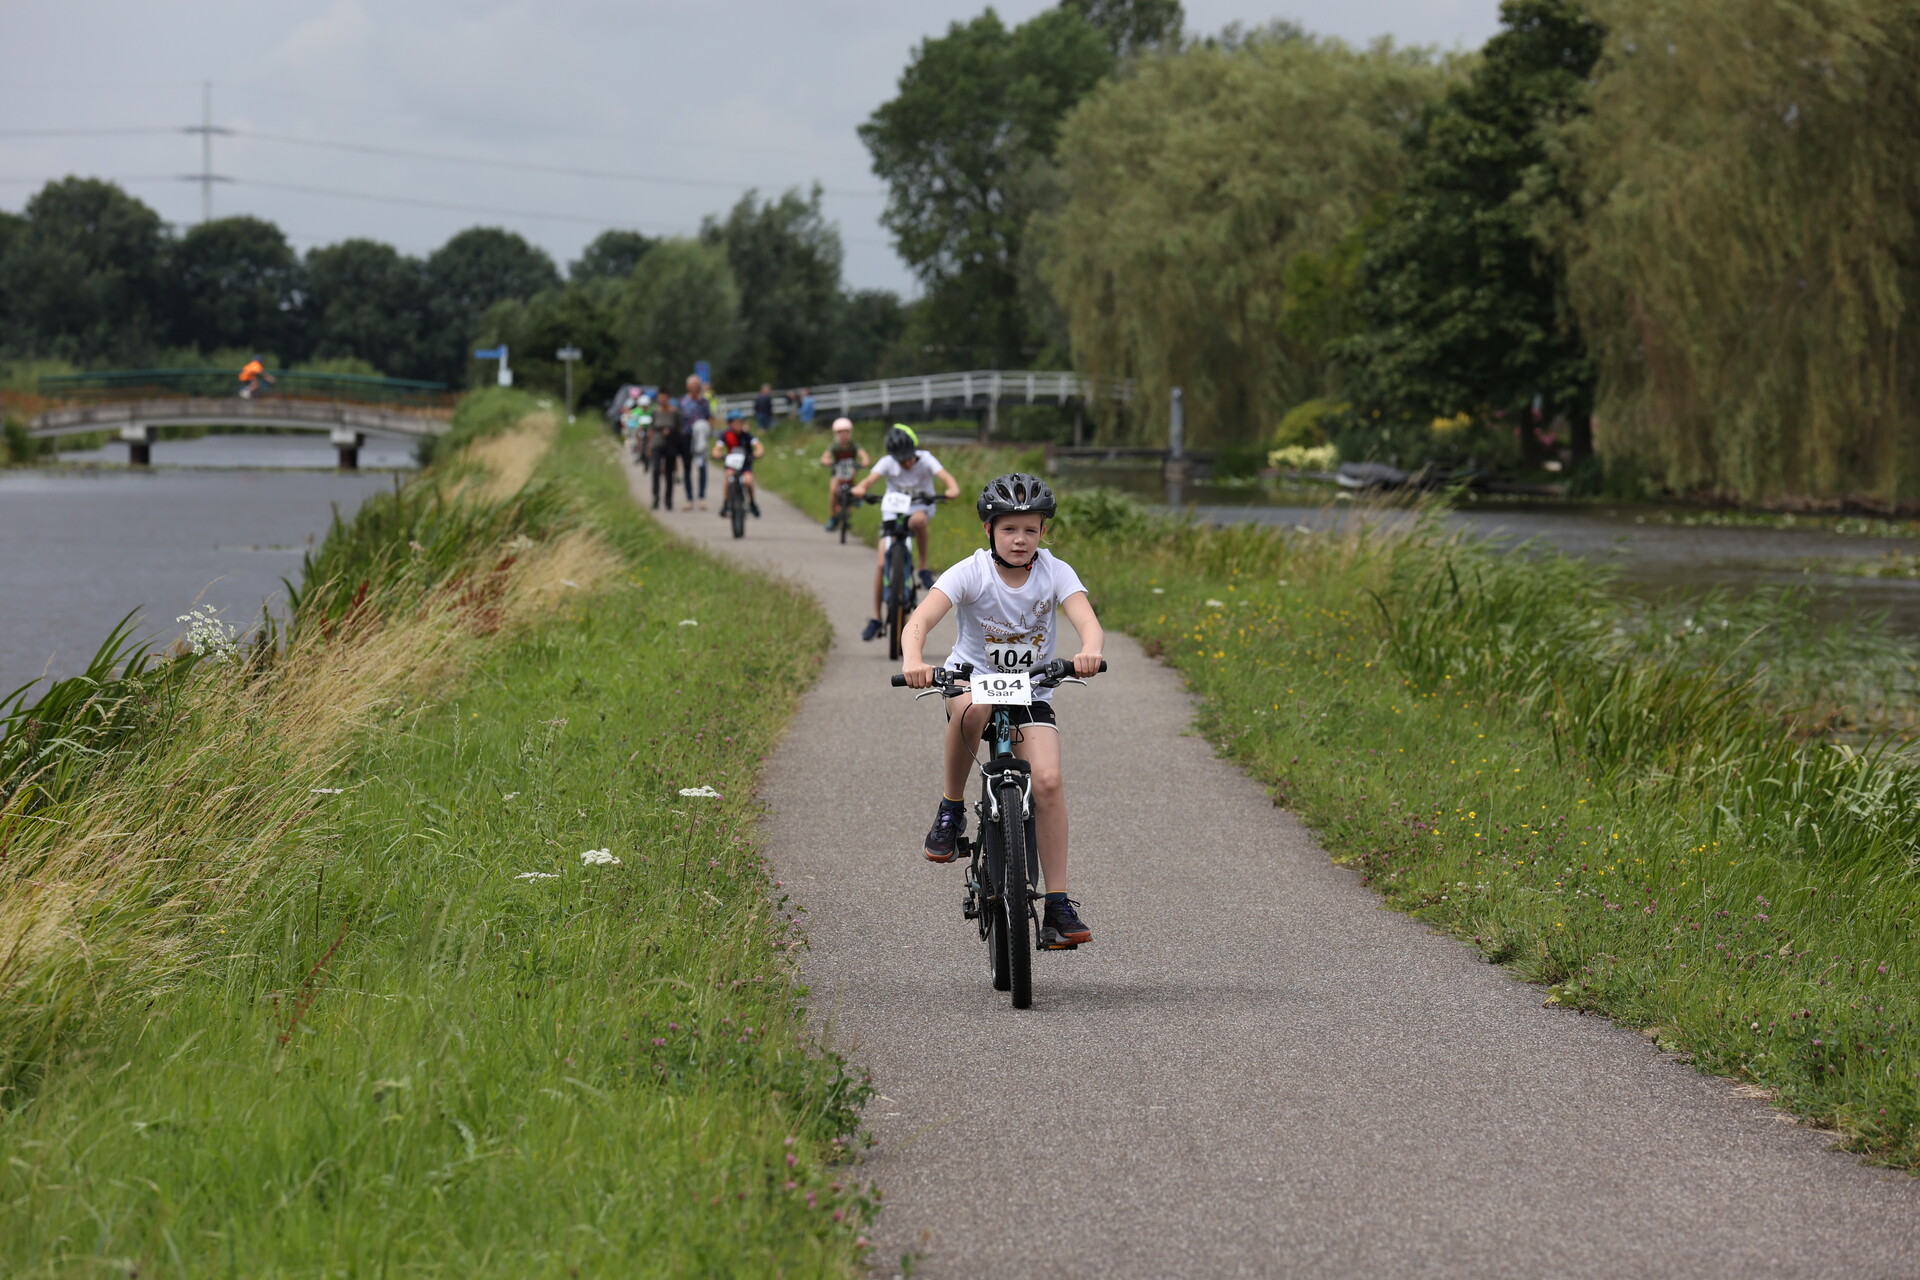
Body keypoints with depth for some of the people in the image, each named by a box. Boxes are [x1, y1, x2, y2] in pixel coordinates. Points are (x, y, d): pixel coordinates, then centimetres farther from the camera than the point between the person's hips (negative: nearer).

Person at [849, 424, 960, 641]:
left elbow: (945, 476, -32)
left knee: (918, 519, -41)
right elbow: (871, 478, -32)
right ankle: (875, 619, -1)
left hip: (920, 507, -2)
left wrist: (953, 489, -56)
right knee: (881, 563, -11)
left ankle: (924, 567, -21)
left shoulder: (925, 459, -17)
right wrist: (860, 489, -55)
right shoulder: (888, 462, -15)